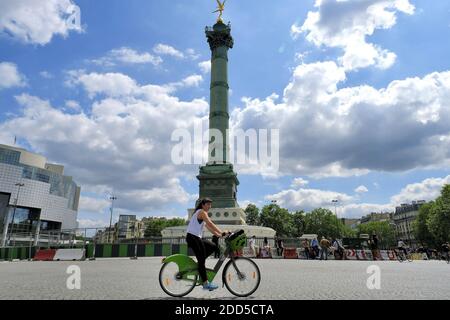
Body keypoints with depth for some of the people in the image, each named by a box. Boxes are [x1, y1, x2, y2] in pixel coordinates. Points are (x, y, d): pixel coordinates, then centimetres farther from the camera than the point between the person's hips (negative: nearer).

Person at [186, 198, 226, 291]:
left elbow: (208, 227, 19)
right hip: (192, 237, -10)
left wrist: (218, 235, 10)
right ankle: (205, 283, -4)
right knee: (201, 260, -8)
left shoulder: (202, 213, 21)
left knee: (214, 247, 9)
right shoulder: (202, 212, -9)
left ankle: (199, 263, 9)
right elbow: (211, 224, -21)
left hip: (197, 238, 10)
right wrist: (222, 233, -26)